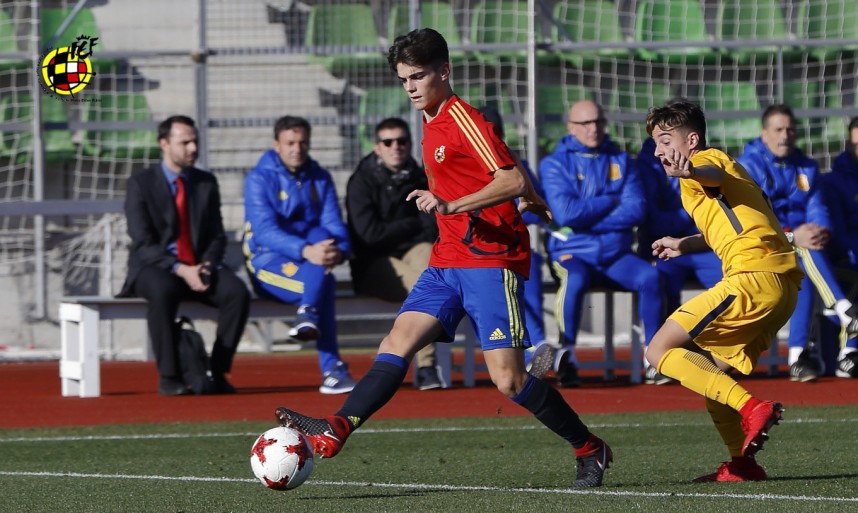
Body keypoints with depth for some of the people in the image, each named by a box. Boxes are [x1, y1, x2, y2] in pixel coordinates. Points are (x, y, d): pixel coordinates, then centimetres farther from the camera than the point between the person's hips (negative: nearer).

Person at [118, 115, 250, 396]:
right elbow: (143, 243, -10)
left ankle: (218, 371, -17)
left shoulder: (206, 183, 12)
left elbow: (217, 236, 11)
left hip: (199, 268, 4)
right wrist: (181, 270, -22)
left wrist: (207, 266, -11)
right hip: (155, 268, -4)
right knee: (162, 291, -40)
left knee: (237, 291, -27)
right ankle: (169, 377, -30)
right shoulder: (140, 184, -2)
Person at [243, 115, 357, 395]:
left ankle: (308, 315, -40)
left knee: (321, 235, -29)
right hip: (269, 263, -5)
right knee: (324, 283, -33)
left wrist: (338, 250, -27)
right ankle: (332, 370, -34)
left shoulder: (320, 178, 10)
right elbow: (265, 232, -21)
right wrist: (306, 251, -38)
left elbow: (333, 225, -1)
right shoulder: (259, 179, -6)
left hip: (311, 255, 5)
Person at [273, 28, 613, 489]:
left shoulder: (463, 119, -12)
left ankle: (591, 450, 4)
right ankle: (337, 429, -21)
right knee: (397, 344, -9)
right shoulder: (432, 123, 16)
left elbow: (512, 180, -22)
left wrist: (450, 206, -30)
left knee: (508, 379, -11)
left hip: (490, 262, -8)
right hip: (447, 261, 8)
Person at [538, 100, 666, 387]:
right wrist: (612, 201, -5)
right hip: (573, 253, -3)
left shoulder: (621, 161, 11)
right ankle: (567, 360, -30)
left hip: (616, 255, 3)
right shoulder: (555, 164, 2)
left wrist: (588, 216, -10)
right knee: (575, 280, -37)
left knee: (650, 276, -27)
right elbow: (566, 213, -14)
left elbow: (636, 211, -4)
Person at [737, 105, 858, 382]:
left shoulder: (806, 167, 14)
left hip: (799, 244, 4)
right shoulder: (748, 166, -4)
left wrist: (822, 230, -19)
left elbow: (817, 208, 6)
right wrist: (791, 237, -27)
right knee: (805, 252, -34)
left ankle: (798, 356, -33)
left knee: (804, 271, -30)